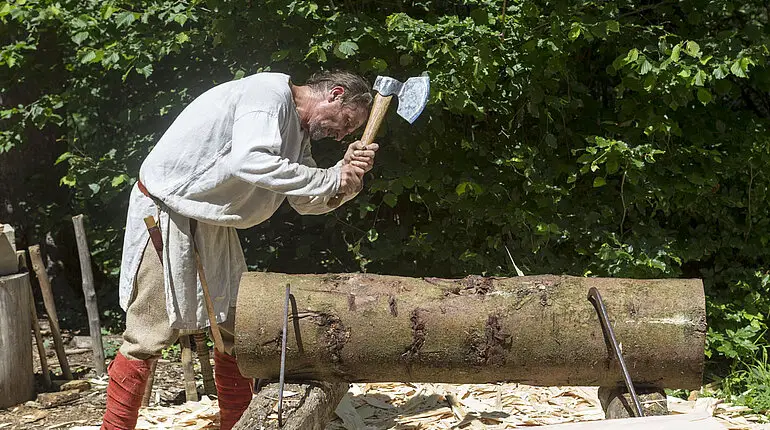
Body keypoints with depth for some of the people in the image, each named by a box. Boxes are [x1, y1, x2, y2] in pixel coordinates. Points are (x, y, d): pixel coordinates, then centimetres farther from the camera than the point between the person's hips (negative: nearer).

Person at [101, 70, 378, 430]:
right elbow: (250, 162, -36)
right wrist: (331, 180, -29)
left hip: (212, 224, 10)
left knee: (234, 327, 10)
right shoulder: (269, 93, -20)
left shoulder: (296, 131, 11)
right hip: (165, 209, -10)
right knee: (150, 336, -9)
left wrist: (346, 174, -13)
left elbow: (306, 201, 6)